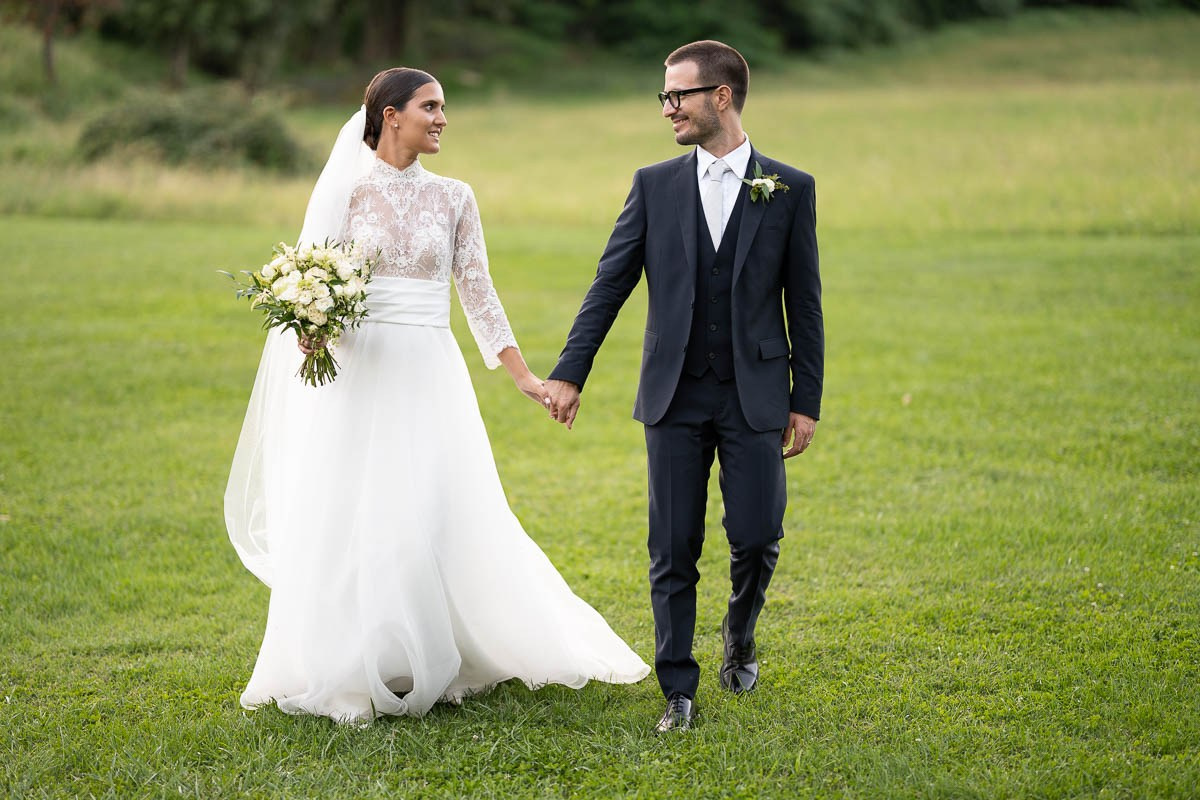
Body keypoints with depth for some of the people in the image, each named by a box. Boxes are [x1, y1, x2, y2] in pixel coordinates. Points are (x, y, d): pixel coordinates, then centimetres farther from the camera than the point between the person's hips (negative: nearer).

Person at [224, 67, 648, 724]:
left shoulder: (453, 198, 8)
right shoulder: (346, 190, 0)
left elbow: (478, 295, 9)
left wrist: (523, 375, 4)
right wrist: (309, 329, -22)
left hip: (430, 375, 2)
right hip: (359, 372, -2)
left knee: (437, 519, 0)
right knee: (352, 522, 0)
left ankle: (433, 663, 17)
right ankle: (349, 670, 12)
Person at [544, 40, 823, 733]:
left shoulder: (790, 189, 1)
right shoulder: (655, 185, 5)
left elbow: (804, 304, 2)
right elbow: (609, 284, 4)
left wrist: (806, 403, 0)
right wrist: (570, 373, -3)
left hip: (755, 397, -1)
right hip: (675, 397, 1)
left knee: (757, 538, -3)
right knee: (674, 551, 2)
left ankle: (740, 637, 29)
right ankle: (679, 691, 12)